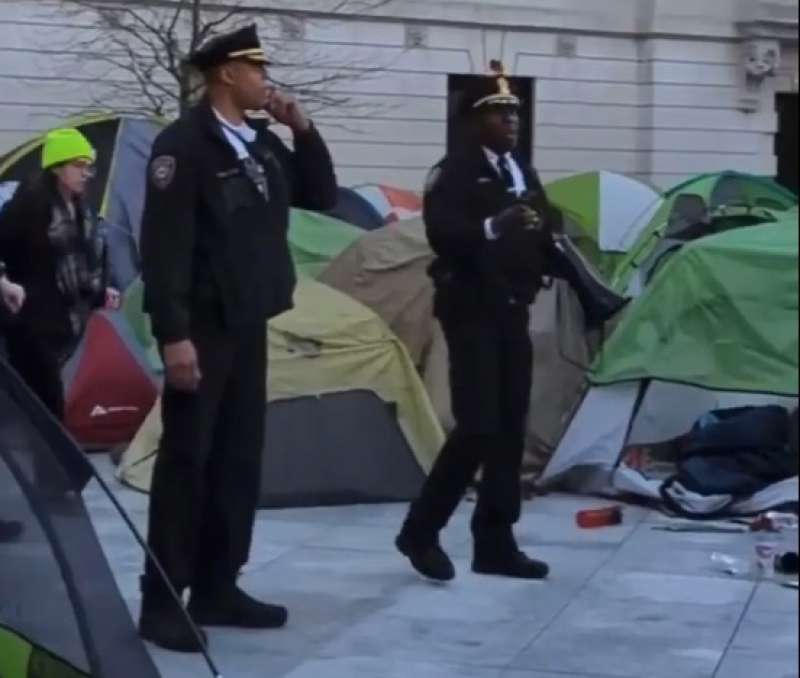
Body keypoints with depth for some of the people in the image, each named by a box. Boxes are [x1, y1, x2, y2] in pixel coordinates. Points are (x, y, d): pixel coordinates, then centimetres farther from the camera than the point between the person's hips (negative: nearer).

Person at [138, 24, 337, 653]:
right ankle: (161, 603, 1)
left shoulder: (263, 143, 11)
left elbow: (323, 196, 17)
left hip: (248, 325, 8)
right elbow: (164, 244, -18)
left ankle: (217, 589, 20)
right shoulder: (184, 144, -13)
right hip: (204, 328, -8)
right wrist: (173, 334, -23)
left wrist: (303, 128, 3)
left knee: (239, 458, 11)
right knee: (187, 460, -5)